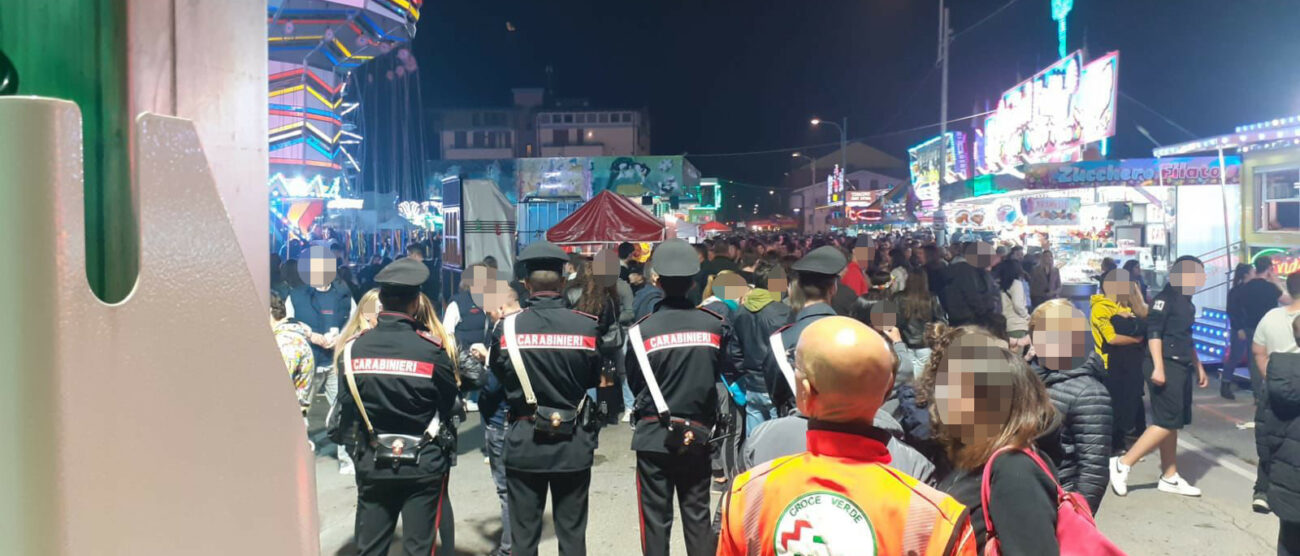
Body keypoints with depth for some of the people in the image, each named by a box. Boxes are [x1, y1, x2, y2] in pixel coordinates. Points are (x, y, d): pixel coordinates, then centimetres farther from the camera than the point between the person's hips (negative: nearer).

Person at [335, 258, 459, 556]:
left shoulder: (353, 348, -6)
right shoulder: (432, 349, -15)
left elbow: (346, 412, 2)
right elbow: (449, 405, -3)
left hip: (372, 464, 3)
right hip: (424, 464, -3)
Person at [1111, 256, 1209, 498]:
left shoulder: (1187, 302, 17)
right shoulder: (1165, 297, -11)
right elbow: (1153, 332, -19)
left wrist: (1198, 367, 28)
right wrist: (1158, 367, -25)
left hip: (1181, 368, 9)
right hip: (1166, 366, -9)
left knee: (1173, 423, 11)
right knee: (1166, 422, -12)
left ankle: (1169, 477, 17)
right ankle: (1122, 464, -8)